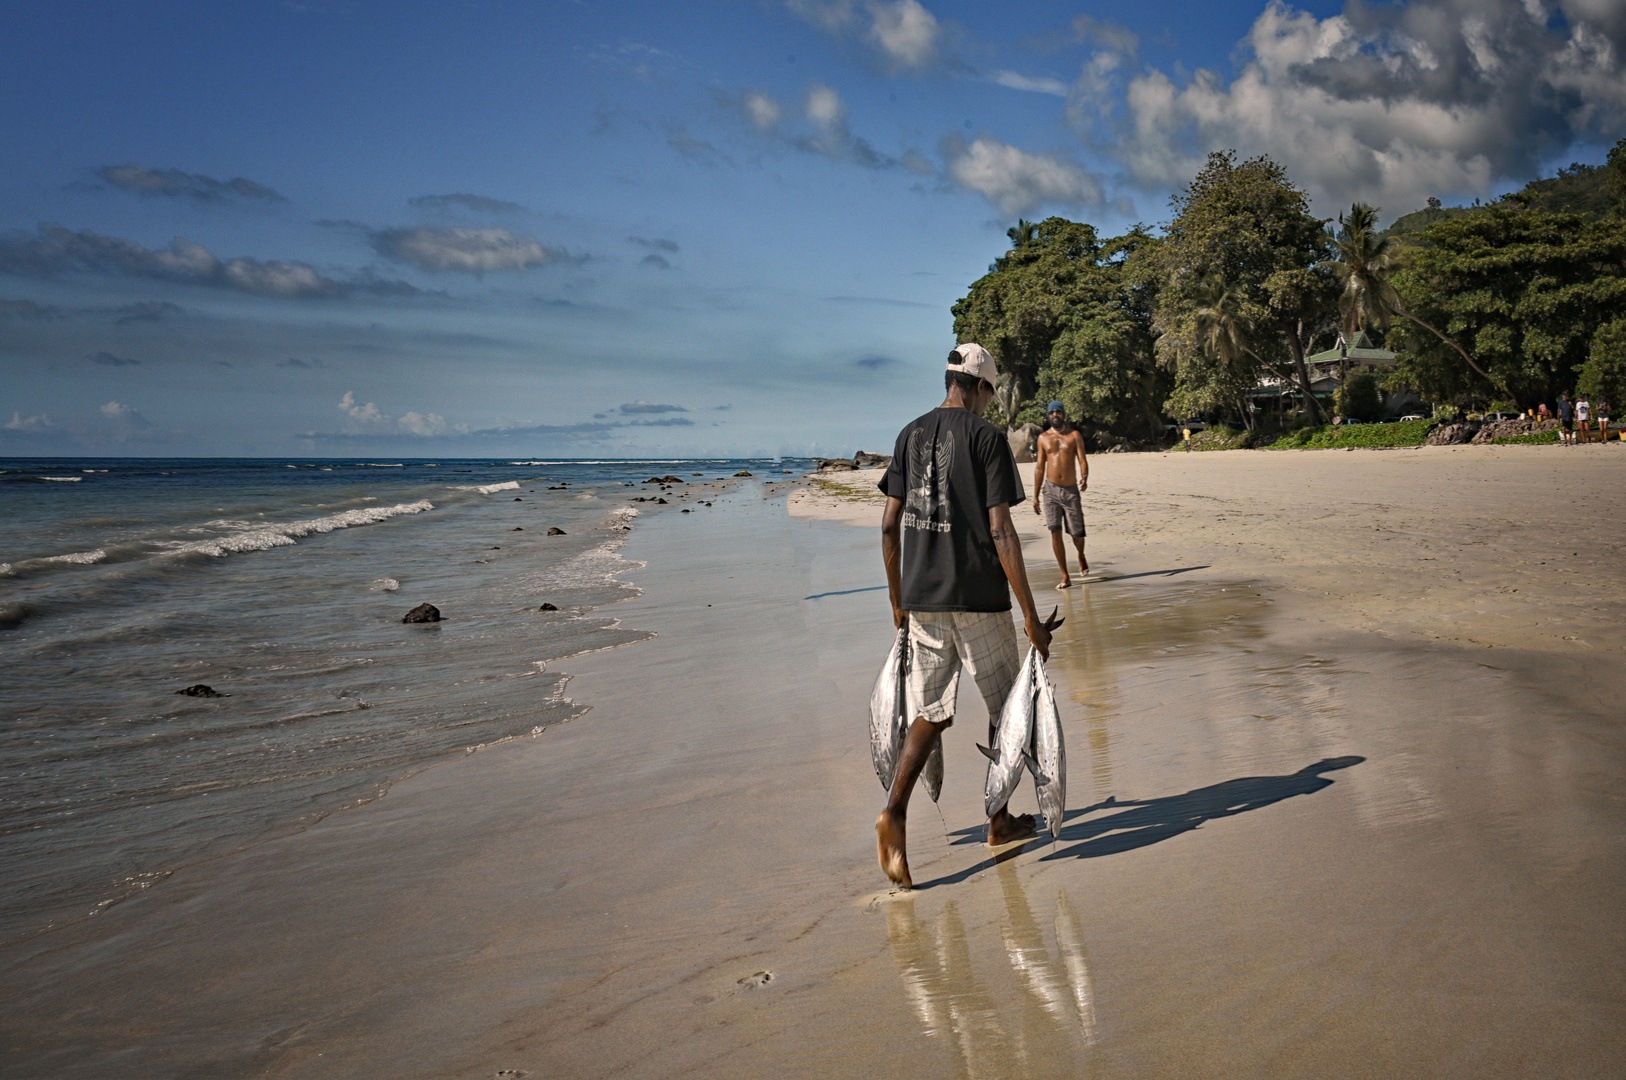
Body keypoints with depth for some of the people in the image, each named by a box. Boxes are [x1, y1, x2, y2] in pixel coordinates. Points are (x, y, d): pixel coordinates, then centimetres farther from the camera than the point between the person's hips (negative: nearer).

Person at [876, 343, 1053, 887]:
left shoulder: (910, 435, 9)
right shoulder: (987, 438, -8)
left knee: (931, 713, 11)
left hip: (922, 598, 5)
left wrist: (898, 600, 19)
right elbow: (1001, 531, -14)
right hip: (979, 598, -5)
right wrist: (1031, 617, -11)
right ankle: (999, 820, 25)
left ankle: (894, 809, -10)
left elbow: (890, 525, 9)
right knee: (1003, 706, 14)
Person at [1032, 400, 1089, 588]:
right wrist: (1035, 496, 9)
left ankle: (1081, 556, 40)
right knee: (1055, 532, -8)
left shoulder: (1074, 435, 3)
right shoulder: (1043, 438, 8)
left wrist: (1084, 478, -26)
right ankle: (1065, 577, -2)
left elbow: (1082, 460, -5)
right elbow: (1040, 467, 11)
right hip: (1051, 490, 1)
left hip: (1071, 490, -1)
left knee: (1076, 532, 4)